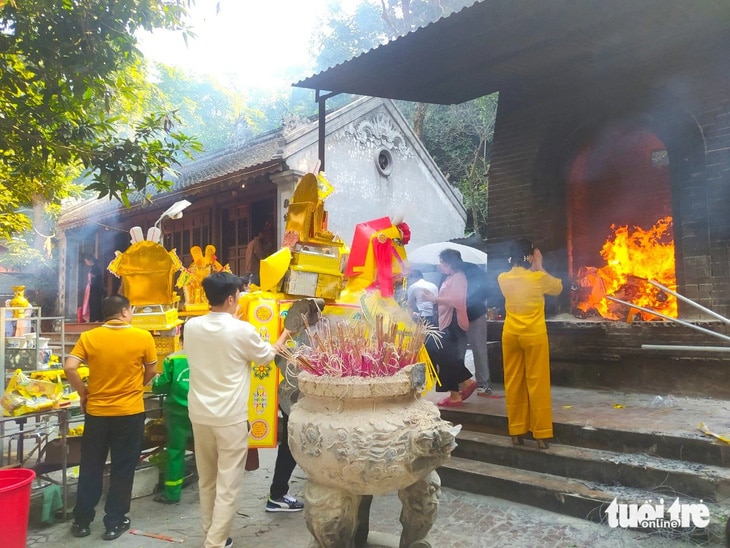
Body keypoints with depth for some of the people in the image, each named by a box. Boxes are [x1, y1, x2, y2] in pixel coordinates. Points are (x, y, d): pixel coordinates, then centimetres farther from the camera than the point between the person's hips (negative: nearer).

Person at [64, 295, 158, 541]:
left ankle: (82, 521, 27)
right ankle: (114, 523, 19)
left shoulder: (88, 337, -6)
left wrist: (83, 393, 3)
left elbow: (69, 368, -12)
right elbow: (150, 372, 0)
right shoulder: (143, 337, -9)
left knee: (90, 468, 17)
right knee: (122, 469, 11)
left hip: (97, 412, 2)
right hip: (130, 412, -2)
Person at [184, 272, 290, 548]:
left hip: (199, 414, 6)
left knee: (206, 480, 20)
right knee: (227, 484, 5)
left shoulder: (191, 326, -1)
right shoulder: (242, 330, -15)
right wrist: (282, 338, 22)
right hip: (231, 417, -6)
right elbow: (265, 356, 2)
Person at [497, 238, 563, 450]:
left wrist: (533, 269, 15)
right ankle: (541, 433, 9)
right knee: (537, 383, 3)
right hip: (534, 335, -3)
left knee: (513, 382, 9)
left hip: (510, 334, 4)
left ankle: (516, 431, 16)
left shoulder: (503, 279, 1)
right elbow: (558, 287, 10)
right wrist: (539, 267, 11)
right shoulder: (539, 278, -10)